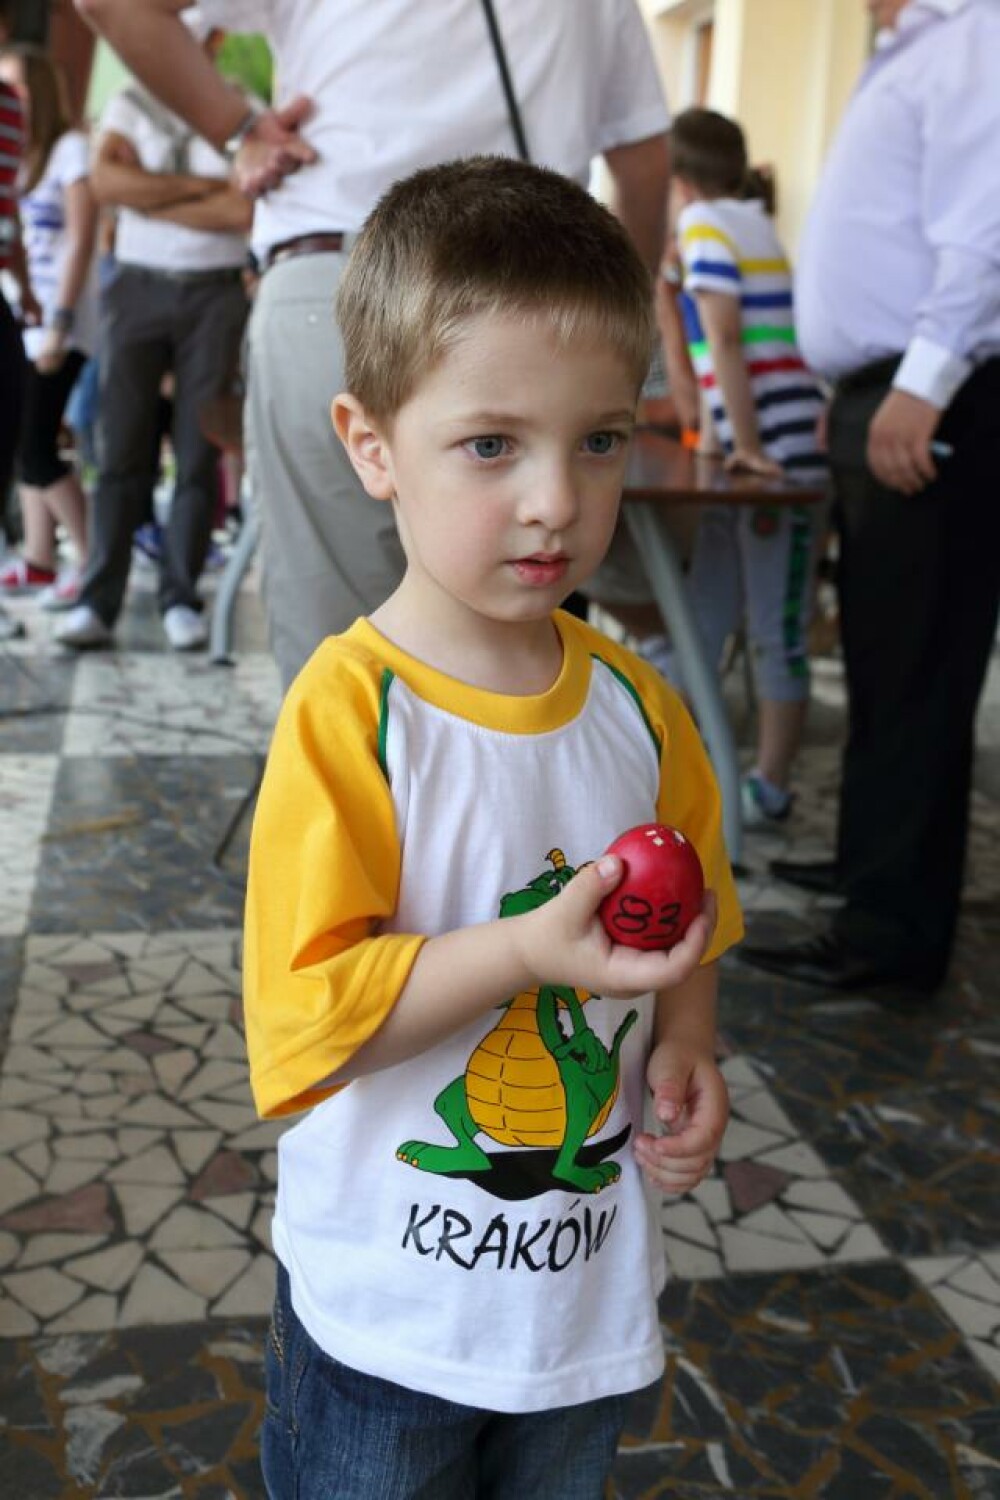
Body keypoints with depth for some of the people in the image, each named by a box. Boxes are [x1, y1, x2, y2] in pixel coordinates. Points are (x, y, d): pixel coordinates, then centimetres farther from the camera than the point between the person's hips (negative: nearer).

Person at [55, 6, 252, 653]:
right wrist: (203, 185, -8)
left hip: (215, 292, -1)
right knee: (122, 448, -4)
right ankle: (99, 602, -4)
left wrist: (148, 199, -6)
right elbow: (108, 181, -7)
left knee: (199, 454, -2)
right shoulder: (130, 106, 11)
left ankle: (181, 600, 4)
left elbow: (242, 212, -10)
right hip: (137, 287, 1)